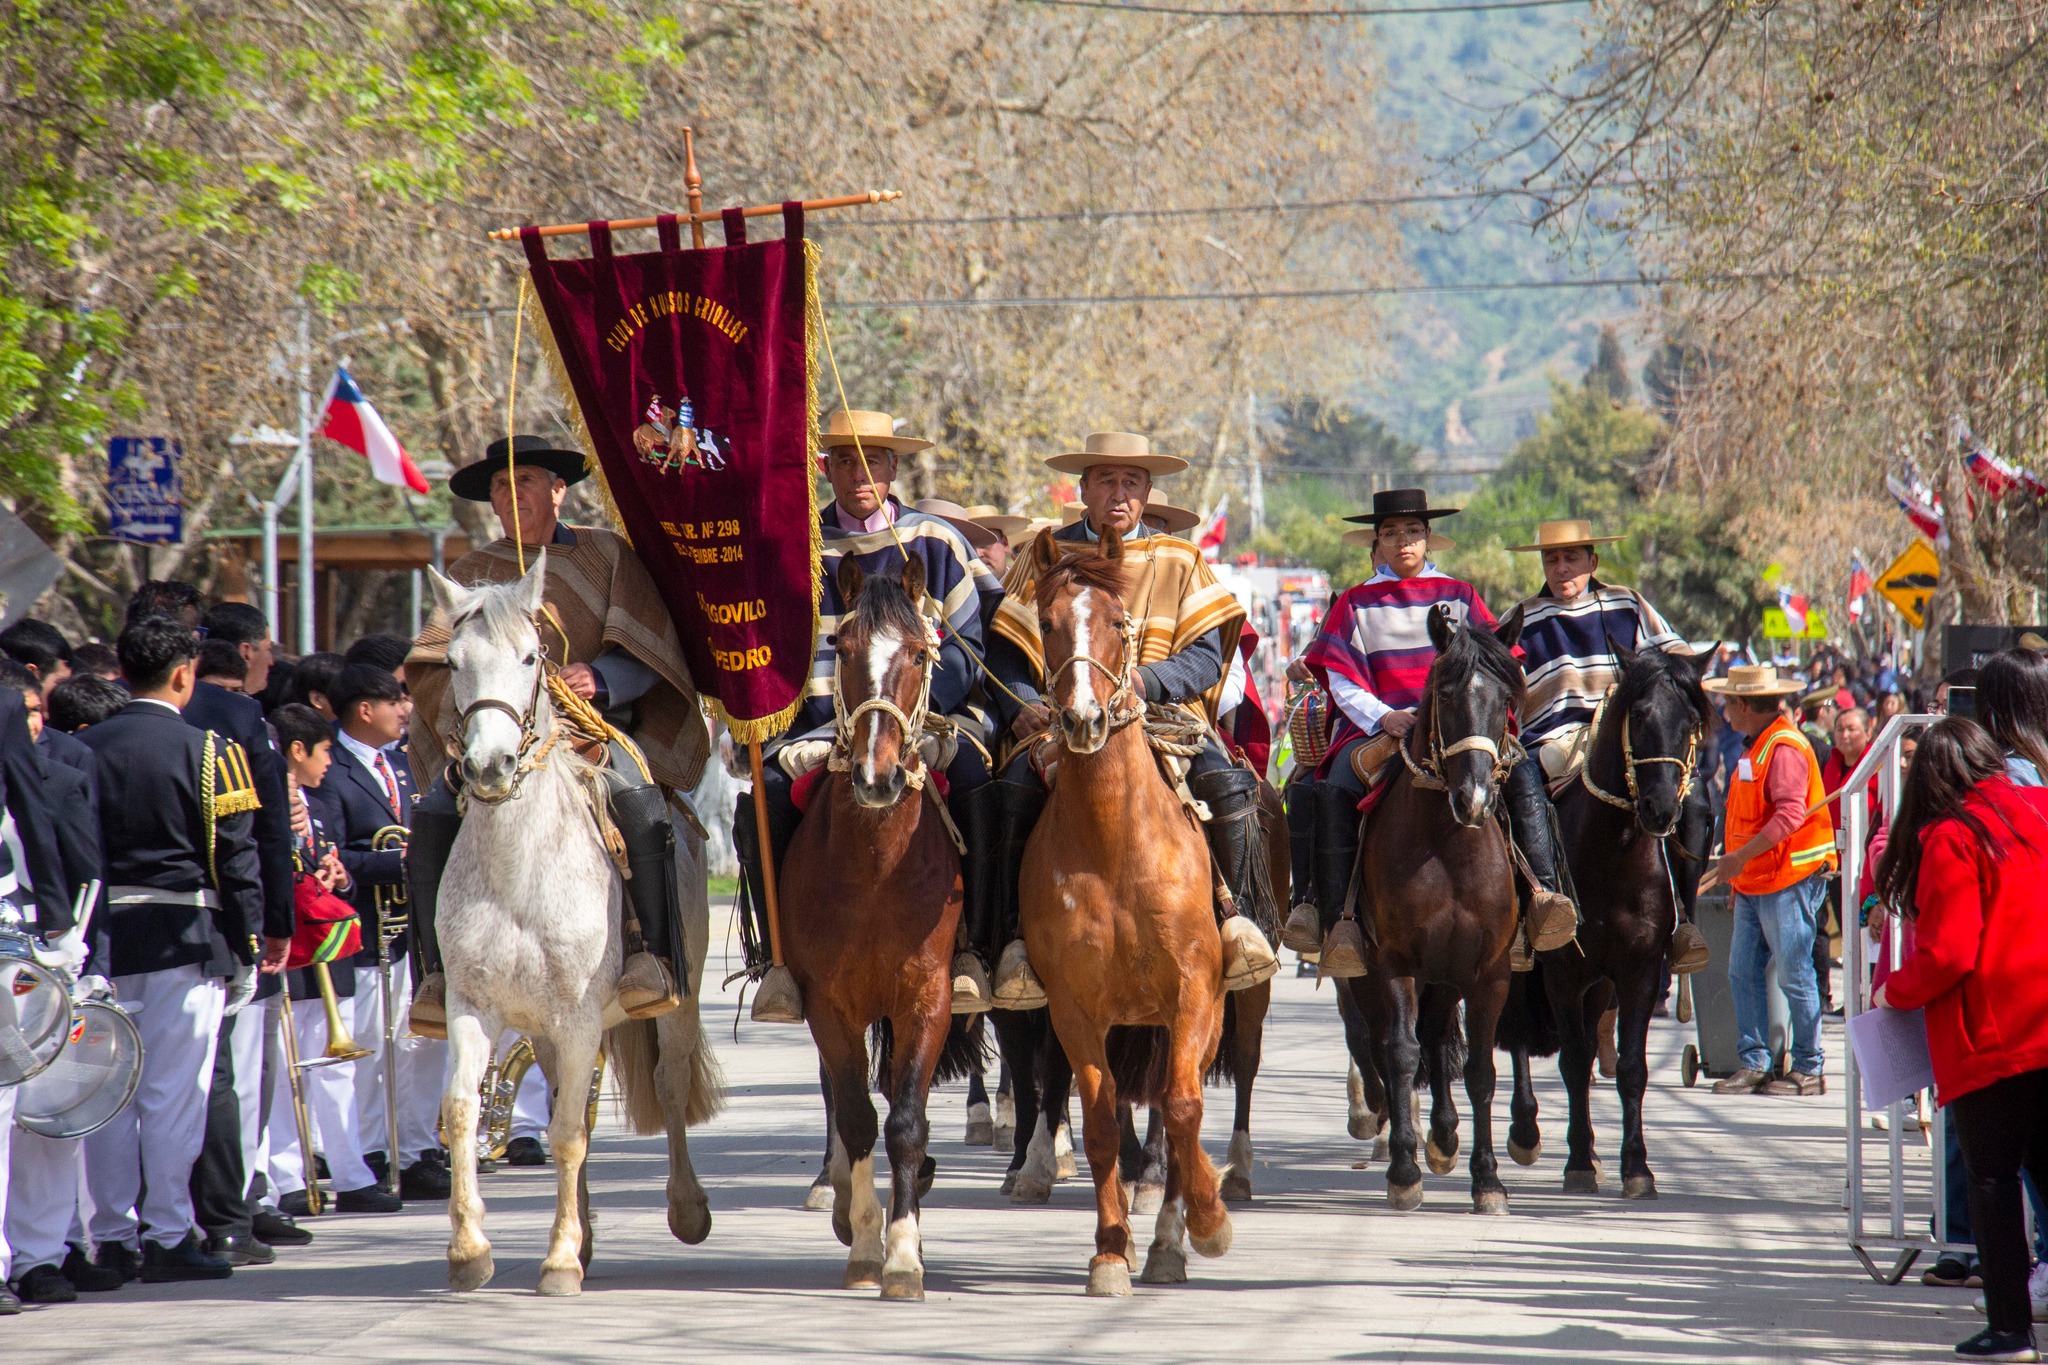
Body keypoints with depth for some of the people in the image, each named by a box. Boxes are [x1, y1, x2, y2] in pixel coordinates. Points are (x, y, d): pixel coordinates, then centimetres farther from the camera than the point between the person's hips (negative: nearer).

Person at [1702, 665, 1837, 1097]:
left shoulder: (1784, 747, -14)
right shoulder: (1755, 746, 18)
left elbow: (1790, 814, -24)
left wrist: (1742, 857, -26)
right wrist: (1739, 871, 21)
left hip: (1788, 881, -10)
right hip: (1754, 883, 10)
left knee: (1794, 976, -4)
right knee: (1743, 971, 5)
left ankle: (1808, 1069, 1)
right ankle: (1753, 1063, 7)